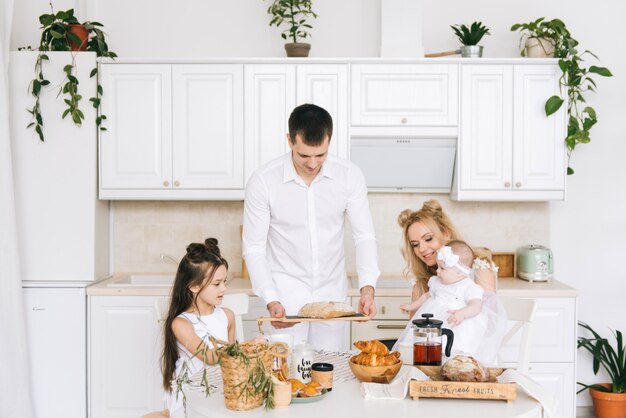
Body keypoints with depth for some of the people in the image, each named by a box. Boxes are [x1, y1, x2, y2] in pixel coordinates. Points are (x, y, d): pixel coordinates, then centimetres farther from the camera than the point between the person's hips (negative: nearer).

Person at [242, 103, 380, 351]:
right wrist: (271, 301, -19)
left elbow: (364, 237, -4)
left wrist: (367, 289, -19)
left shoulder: (349, 176, -8)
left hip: (333, 295, 2)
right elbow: (254, 248, -8)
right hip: (285, 298, -2)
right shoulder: (263, 181, -13)